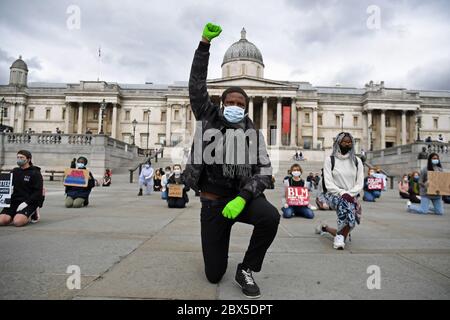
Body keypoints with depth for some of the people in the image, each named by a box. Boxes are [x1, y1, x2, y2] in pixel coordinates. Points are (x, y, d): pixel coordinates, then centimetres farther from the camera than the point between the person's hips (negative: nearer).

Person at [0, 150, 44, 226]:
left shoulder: (35, 173, -2)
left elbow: (38, 192, -9)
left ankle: (32, 214, 2)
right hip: (14, 201, 6)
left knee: (17, 222, -27)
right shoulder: (15, 171, 16)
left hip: (29, 202, -5)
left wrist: (26, 202, -20)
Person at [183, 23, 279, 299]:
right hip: (212, 201, 0)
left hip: (242, 195, 1)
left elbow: (265, 171, -7)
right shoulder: (209, 118, 3)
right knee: (214, 274, 1)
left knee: (270, 216, -35)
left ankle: (246, 270, -7)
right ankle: (218, 243, 40)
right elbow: (197, 83, -3)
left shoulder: (253, 134, 1)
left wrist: (243, 197, -23)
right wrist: (205, 42, -9)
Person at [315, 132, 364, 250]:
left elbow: (360, 183, 4)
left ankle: (325, 228, 12)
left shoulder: (357, 161, 10)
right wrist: (342, 193, -21)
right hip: (334, 194, -4)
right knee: (344, 203, -36)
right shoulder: (330, 160, 1)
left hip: (352, 196, 4)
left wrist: (350, 194, -13)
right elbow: (328, 183, -6)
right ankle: (341, 237, -23)